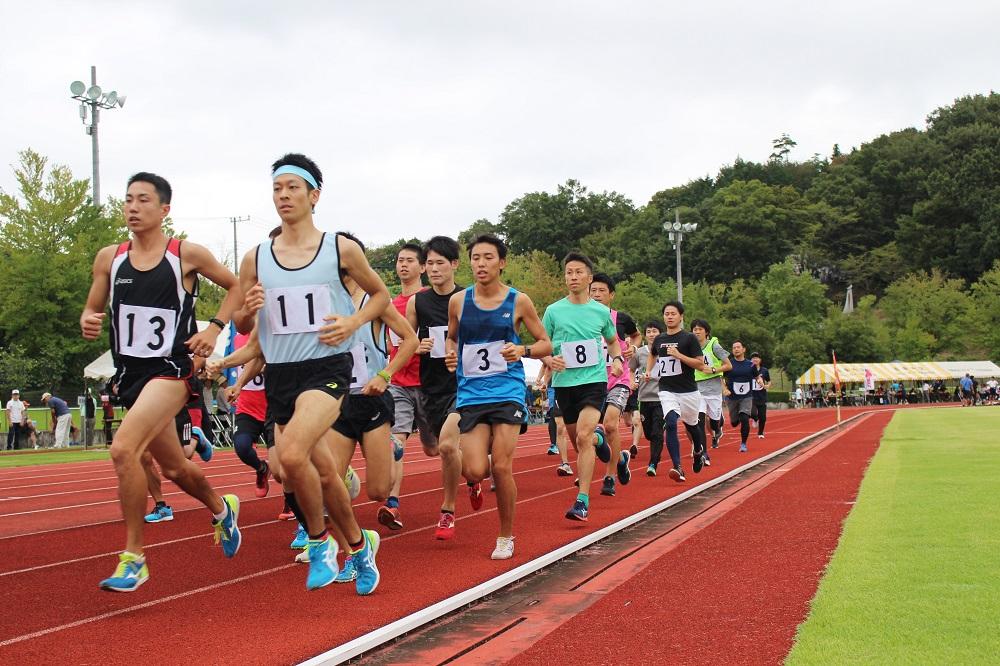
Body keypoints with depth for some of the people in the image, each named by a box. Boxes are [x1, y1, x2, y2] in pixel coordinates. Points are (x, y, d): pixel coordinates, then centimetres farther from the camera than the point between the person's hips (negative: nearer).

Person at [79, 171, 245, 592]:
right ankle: (221, 510, 51)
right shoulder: (109, 258, 5)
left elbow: (236, 286, 8)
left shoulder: (188, 254, -5)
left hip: (171, 368, -6)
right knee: (174, 468, 19)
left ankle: (133, 558, -15)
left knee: (124, 449, -26)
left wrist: (215, 328, -5)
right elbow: (92, 309, 15)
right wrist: (88, 323, -8)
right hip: (129, 372, 6)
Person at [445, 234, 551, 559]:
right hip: (470, 393, 2)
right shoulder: (458, 301, 4)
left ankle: (506, 536, 13)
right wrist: (450, 355, -2)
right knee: (475, 472, -10)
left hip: (507, 391, -2)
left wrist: (524, 350, -14)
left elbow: (546, 344, 7)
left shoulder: (518, 301, -1)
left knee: (501, 468, -8)